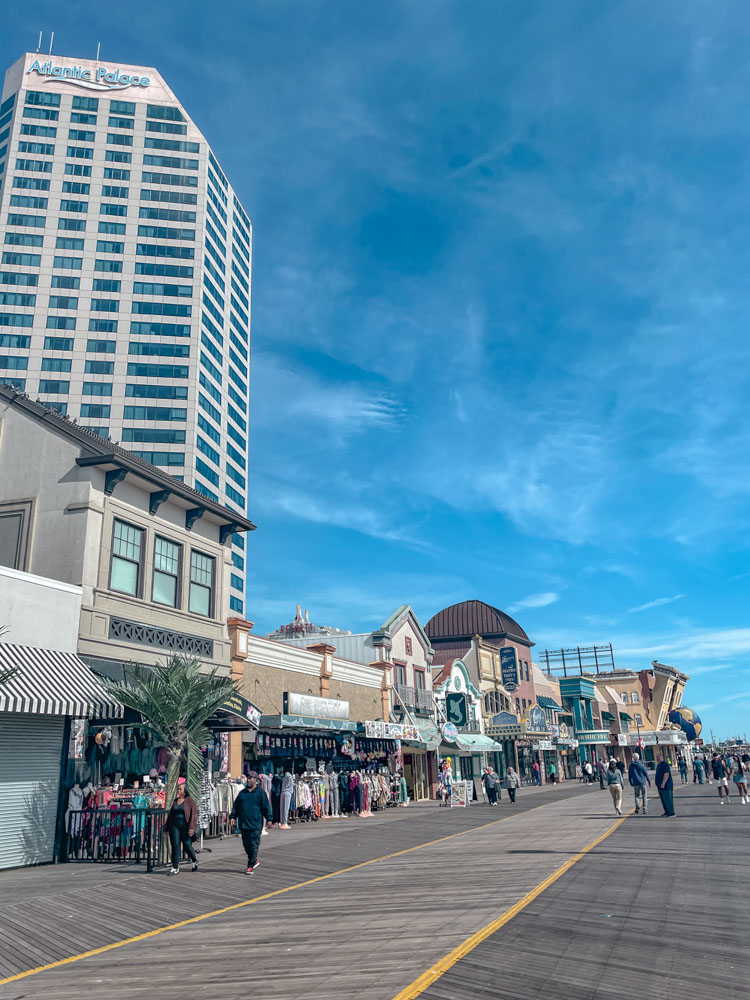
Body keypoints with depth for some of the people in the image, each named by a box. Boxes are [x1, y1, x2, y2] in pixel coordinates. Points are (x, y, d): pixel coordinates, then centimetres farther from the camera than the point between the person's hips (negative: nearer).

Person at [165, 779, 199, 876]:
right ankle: (175, 868, 6)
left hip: (185, 827, -4)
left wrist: (192, 828, -17)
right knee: (175, 846, -1)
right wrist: (167, 827, 15)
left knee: (187, 846, 1)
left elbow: (194, 814, -8)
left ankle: (194, 860, 30)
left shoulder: (190, 800, -3)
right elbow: (170, 814, 17)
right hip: (174, 826, 4)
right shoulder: (175, 800, 11)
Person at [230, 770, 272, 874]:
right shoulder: (243, 792, 12)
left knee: (254, 845, -5)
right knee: (246, 845, 10)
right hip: (243, 823, 5)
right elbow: (236, 806, 18)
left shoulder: (260, 792, -1)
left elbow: (266, 806, -2)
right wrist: (233, 816, 9)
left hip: (255, 824, -5)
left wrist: (269, 819, -6)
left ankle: (251, 866, 0)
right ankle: (254, 861, 28)